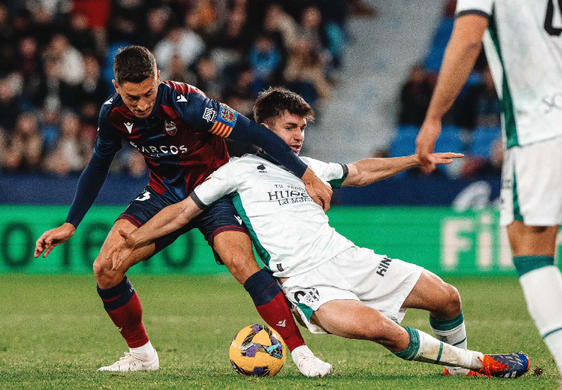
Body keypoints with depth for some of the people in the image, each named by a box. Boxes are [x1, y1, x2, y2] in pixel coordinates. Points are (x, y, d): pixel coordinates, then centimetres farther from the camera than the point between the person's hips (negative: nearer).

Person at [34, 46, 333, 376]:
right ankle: (141, 353, 11)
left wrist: (307, 176, -25)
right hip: (165, 193, 5)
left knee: (240, 262, -30)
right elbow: (97, 168, 7)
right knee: (106, 269, -11)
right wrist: (70, 225, 6)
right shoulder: (113, 114, -12)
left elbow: (255, 134, -25)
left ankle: (300, 352, -22)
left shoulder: (184, 103, -29)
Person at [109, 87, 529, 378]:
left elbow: (360, 172, 35)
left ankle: (458, 364, 26)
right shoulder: (241, 170, 5)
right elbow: (183, 211, 7)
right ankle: (475, 362, -15)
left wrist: (417, 159, 33)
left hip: (348, 258, 6)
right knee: (377, 327, -33)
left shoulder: (309, 168, 20)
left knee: (446, 297, -4)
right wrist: (131, 241, 2)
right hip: (305, 281, -6)